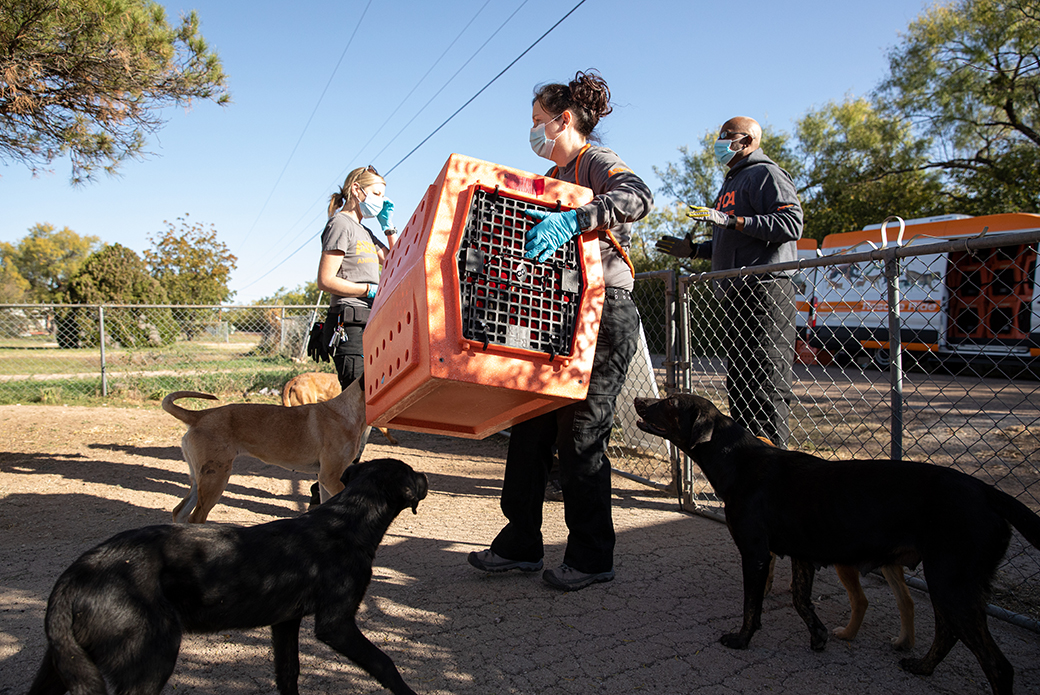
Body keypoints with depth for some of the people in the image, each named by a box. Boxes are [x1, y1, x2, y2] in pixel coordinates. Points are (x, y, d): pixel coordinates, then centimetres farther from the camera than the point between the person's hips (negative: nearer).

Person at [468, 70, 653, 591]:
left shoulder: (596, 163, -5)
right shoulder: (554, 177, 21)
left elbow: (638, 197, -27)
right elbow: (533, 239, 26)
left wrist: (571, 220, -37)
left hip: (604, 313, -8)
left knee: (580, 433, -6)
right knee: (531, 427, 7)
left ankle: (592, 557, 9)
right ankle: (520, 543, 19)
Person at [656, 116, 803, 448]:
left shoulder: (765, 173, -2)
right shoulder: (732, 183, 27)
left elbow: (791, 224, -17)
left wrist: (730, 220, -22)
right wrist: (691, 249, 20)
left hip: (764, 290, -10)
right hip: (736, 294, 10)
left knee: (766, 383, -11)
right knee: (738, 381, 11)